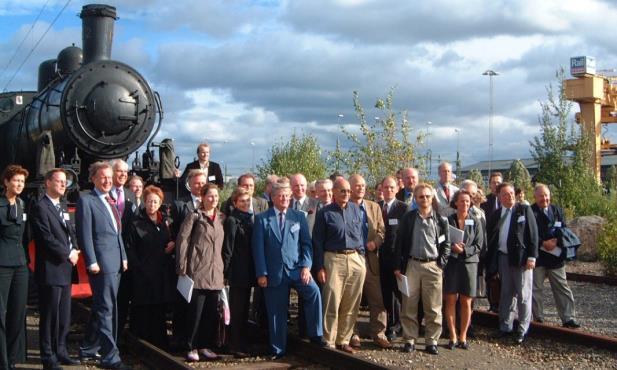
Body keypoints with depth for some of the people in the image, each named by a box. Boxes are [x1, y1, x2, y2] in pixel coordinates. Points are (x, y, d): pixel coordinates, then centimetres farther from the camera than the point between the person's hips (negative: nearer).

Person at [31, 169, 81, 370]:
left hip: (65, 269, 8)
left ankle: (60, 352, 24)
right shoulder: (40, 207, -9)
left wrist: (75, 250, -1)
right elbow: (46, 238, -17)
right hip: (50, 270, -8)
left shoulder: (63, 206, 18)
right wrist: (68, 253, -13)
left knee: (64, 316, 13)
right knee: (50, 317, -2)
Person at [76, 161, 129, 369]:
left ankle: (88, 350, 27)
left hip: (116, 262, 8)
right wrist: (92, 262, -17)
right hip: (102, 263, -8)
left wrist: (123, 257, 15)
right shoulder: (86, 201, -6)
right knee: (106, 310, -6)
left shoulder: (111, 202, 18)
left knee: (100, 309, 15)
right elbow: (85, 234, -12)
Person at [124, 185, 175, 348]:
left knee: (160, 311, 10)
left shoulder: (165, 223, 15)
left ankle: (160, 344, 18)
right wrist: (139, 267, -15)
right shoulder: (135, 223, -2)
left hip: (163, 273, 5)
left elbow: (171, 242, 25)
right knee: (142, 312, -2)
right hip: (143, 274, -5)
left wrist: (173, 245, 2)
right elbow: (129, 249, -7)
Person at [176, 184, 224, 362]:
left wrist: (224, 269, 14)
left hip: (215, 273, 5)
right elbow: (182, 240, -8)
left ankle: (204, 345, 20)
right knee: (195, 311, -1)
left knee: (211, 312, 9)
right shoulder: (195, 217, -4)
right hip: (198, 272, -5)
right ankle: (191, 347, 10)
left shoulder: (220, 218, 12)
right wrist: (182, 268, -12)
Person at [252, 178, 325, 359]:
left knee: (313, 290, -25)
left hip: (296, 269, 1)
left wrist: (306, 266, -9)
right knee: (276, 312, 4)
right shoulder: (262, 219, 5)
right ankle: (278, 350, 18)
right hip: (274, 273, 0)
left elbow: (306, 243, 5)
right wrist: (261, 273, -7)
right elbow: (258, 248, 0)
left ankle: (315, 335, -14)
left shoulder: (299, 217, 10)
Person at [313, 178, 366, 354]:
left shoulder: (356, 209, 11)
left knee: (351, 305, 6)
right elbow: (318, 242, 0)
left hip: (356, 260, 4)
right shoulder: (324, 213, 0)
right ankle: (328, 343, 4)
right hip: (334, 259, -4)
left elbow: (360, 235, 16)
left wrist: (362, 259, 10)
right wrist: (320, 267, -6)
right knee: (332, 304, -5)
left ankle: (343, 340, 16)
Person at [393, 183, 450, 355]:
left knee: (433, 307, 3)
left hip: (433, 266, 0)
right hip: (411, 265, 0)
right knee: (409, 306, 3)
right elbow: (399, 243, 4)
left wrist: (441, 264, -3)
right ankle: (409, 340, 13)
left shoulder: (441, 220, 4)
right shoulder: (408, 218, 4)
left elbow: (446, 244, 7)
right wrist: (398, 266, 0)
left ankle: (431, 341, 12)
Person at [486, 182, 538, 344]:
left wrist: (531, 257, -13)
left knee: (523, 294, 1)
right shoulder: (496, 214, 9)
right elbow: (490, 236, 11)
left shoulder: (524, 210, -3)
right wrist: (492, 260, 4)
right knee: (506, 293, 13)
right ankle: (505, 327, 22)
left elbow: (533, 234, -7)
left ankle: (522, 329, 11)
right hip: (503, 257, 4)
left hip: (521, 257, -4)